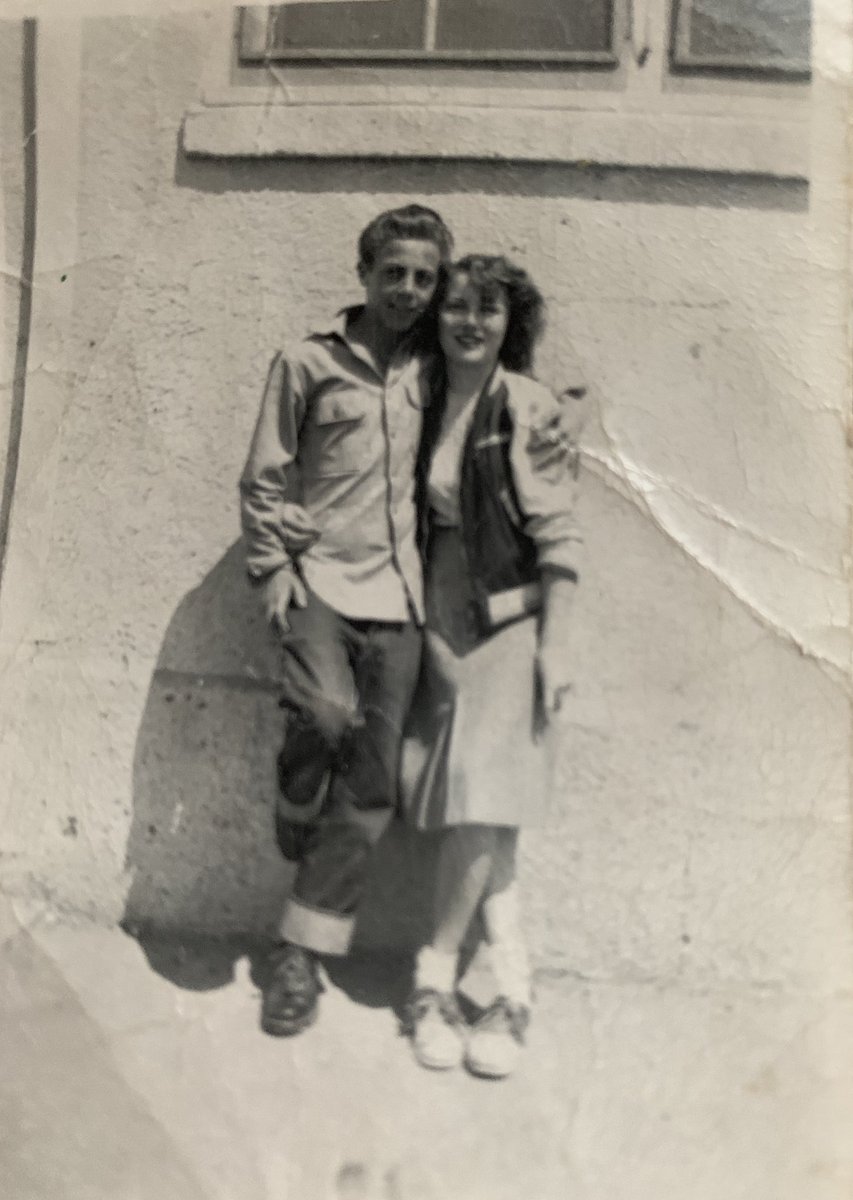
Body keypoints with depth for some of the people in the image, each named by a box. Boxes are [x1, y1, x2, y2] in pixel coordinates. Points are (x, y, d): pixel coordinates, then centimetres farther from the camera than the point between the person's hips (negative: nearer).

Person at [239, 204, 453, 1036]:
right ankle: (297, 816, 5)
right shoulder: (308, 364, 5)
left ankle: (301, 951, 16)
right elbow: (263, 479, 5)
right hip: (320, 582, -2)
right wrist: (272, 570, -4)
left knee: (371, 789, 1)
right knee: (326, 714, -30)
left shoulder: (430, 373, 12)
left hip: (397, 595, 3)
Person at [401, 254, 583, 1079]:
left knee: (479, 802, -7)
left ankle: (434, 983, 10)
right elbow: (416, 523, 10)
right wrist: (412, 623, 7)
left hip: (508, 622, -4)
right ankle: (512, 990, 14)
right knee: (469, 809, 3)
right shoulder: (426, 406, 8)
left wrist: (556, 643, -11)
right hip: (441, 622, 5)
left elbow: (557, 538, -7)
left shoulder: (532, 412, -5)